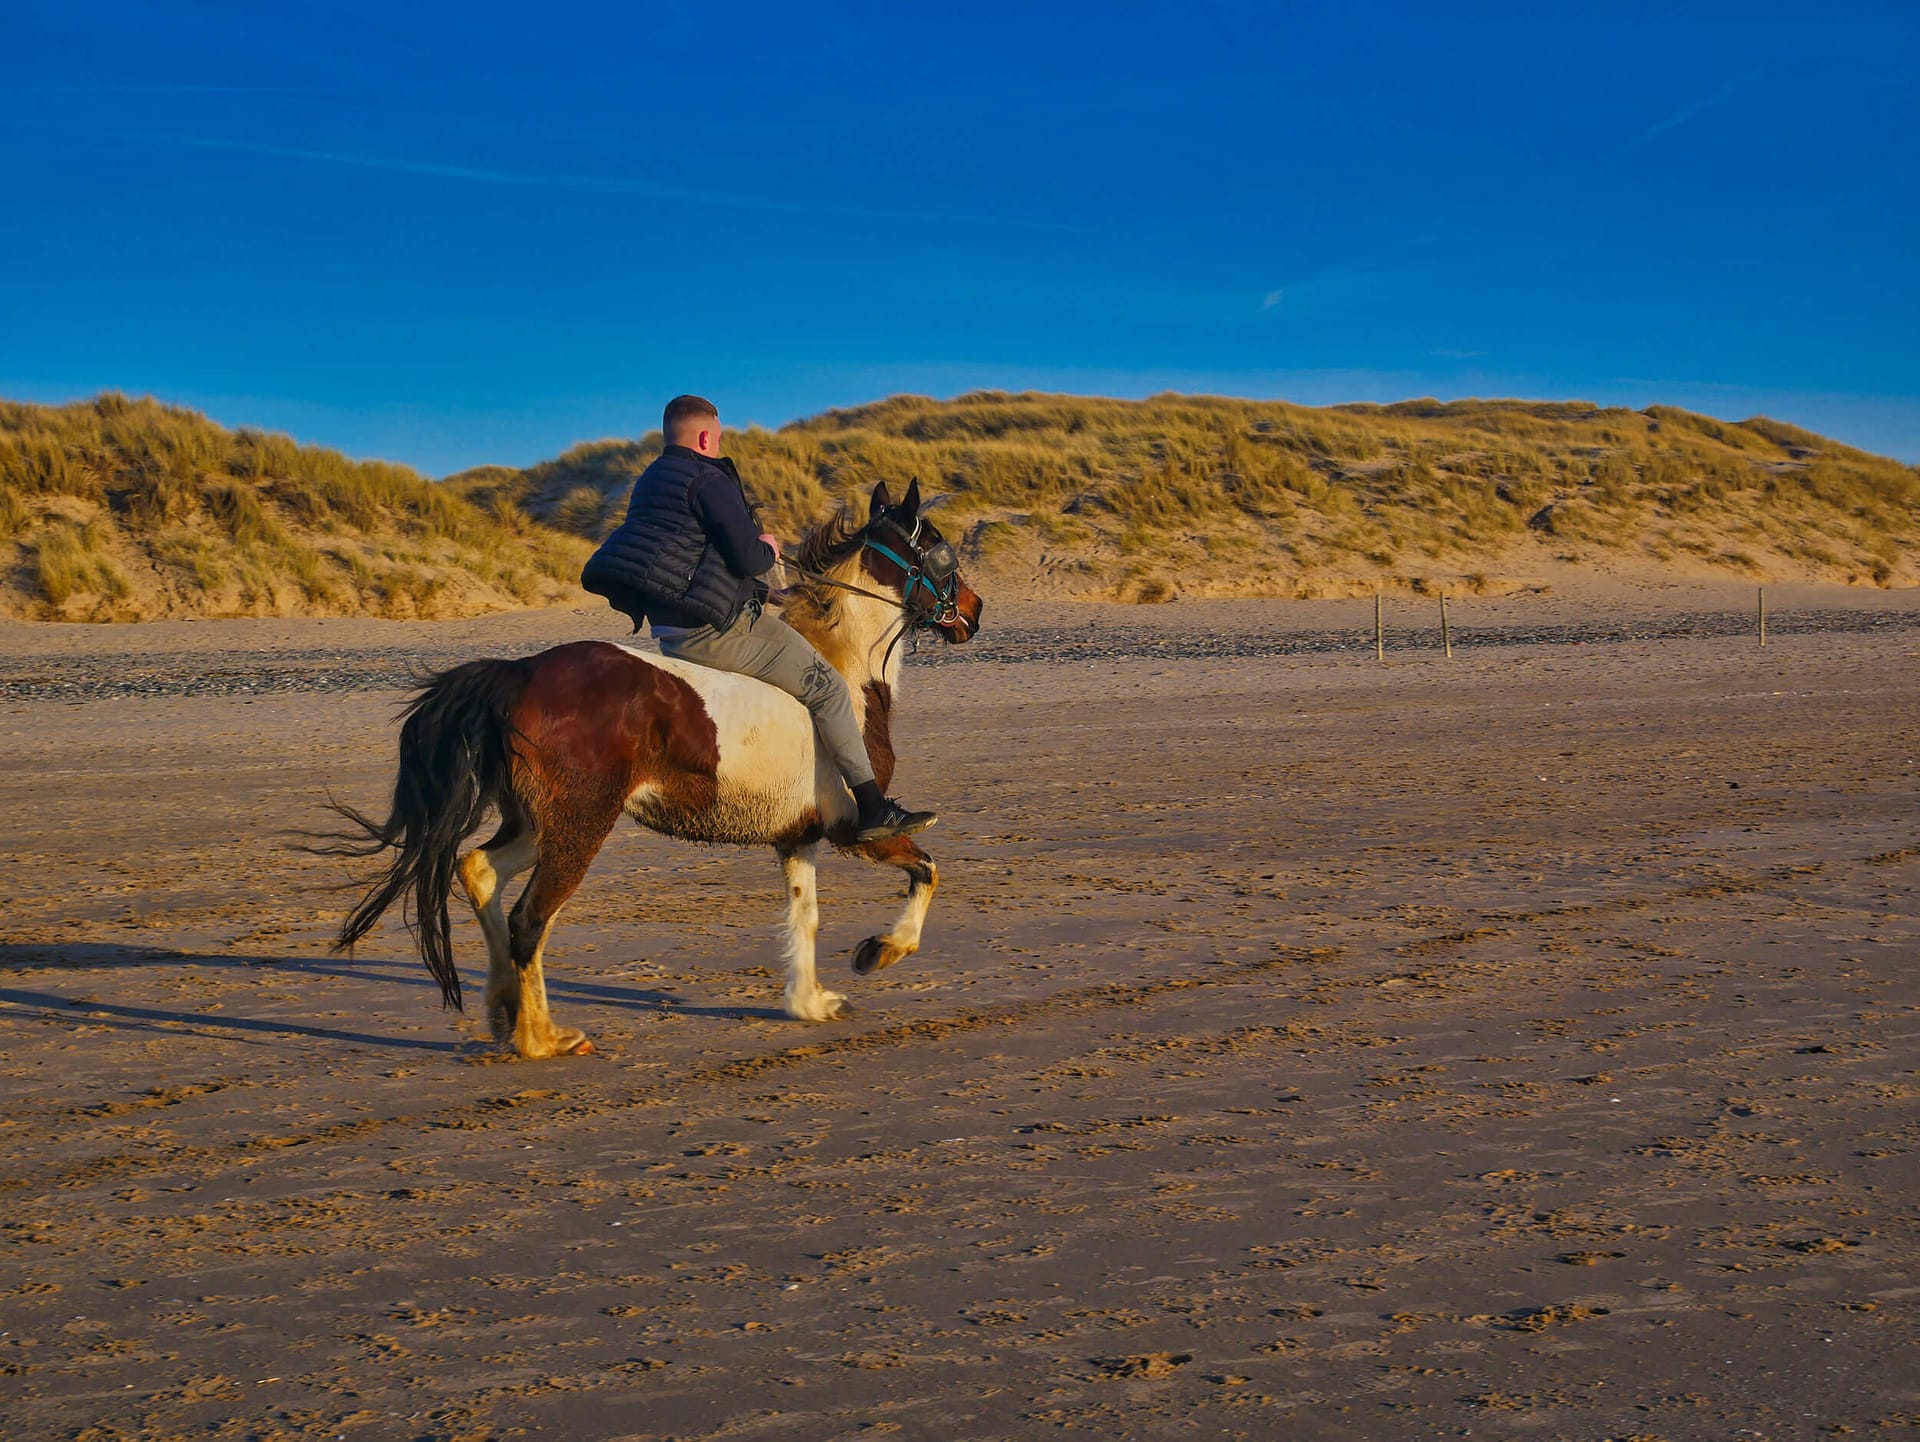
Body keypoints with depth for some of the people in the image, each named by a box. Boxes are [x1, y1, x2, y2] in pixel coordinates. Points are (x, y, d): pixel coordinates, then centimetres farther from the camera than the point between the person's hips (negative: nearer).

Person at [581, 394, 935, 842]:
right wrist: (768, 550, 3)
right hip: (713, 631, -10)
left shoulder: (649, 481, 16)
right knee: (828, 688, -2)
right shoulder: (709, 480, -14)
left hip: (667, 632, 10)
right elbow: (747, 559, -20)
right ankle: (874, 810, -5)